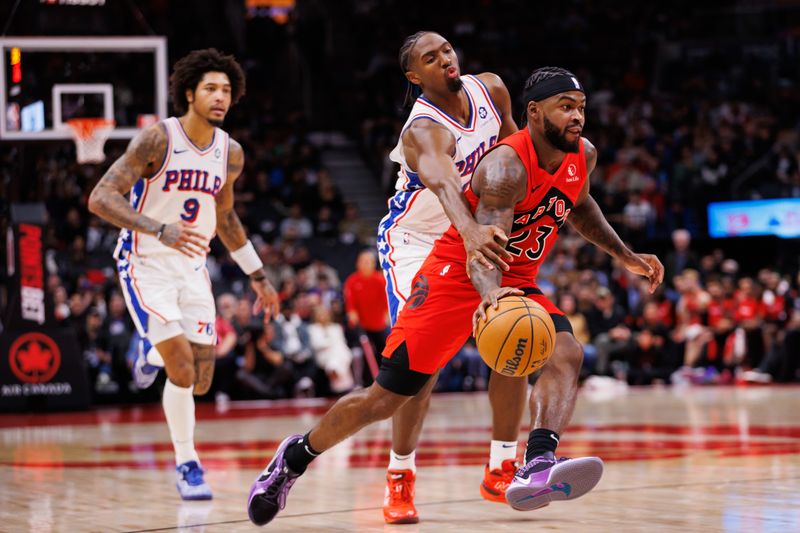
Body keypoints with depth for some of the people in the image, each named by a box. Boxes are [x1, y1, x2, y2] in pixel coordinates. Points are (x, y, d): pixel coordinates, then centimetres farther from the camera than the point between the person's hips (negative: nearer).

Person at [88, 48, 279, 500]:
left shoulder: (231, 153, 1)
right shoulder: (158, 139, -17)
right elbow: (100, 198, -23)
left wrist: (258, 276, 21)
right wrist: (160, 229, -36)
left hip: (193, 270, 5)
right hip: (146, 267, -5)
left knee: (202, 381, 2)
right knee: (183, 370, -16)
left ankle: (155, 357, 37)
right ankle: (188, 467, 3)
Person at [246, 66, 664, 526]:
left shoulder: (583, 156, -2)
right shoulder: (506, 166, -26)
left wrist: (626, 256, 20)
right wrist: (490, 293, -60)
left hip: (516, 285, 6)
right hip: (455, 276, -6)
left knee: (567, 353, -25)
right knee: (384, 400, -4)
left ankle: (538, 468, -42)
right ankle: (296, 456, 21)